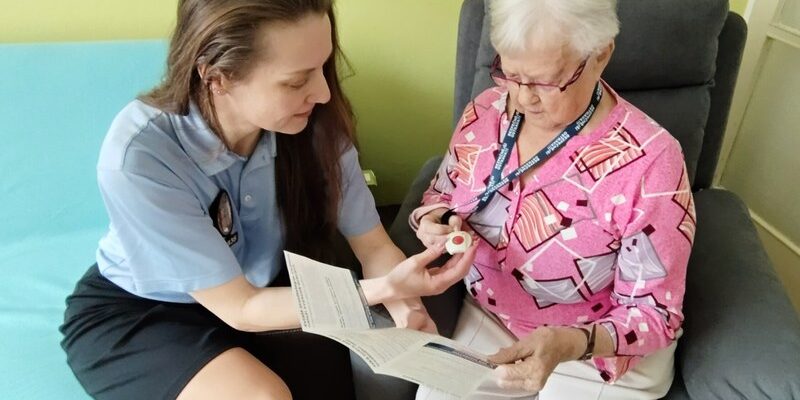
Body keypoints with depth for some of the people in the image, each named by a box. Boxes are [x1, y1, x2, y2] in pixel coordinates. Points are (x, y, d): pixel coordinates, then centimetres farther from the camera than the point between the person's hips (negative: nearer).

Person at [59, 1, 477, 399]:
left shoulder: (311, 124, -21)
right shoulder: (138, 157, -31)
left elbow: (373, 245, -12)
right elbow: (238, 308, -26)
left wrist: (409, 315, -31)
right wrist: (384, 289, -35)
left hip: (259, 287, 4)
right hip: (134, 314, -4)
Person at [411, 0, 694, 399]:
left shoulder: (649, 161, -25)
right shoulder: (486, 112, -10)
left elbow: (654, 313, -18)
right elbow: (442, 195, 7)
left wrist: (573, 344, -36)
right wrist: (434, 222, -16)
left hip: (604, 351, -3)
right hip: (486, 322, 4)